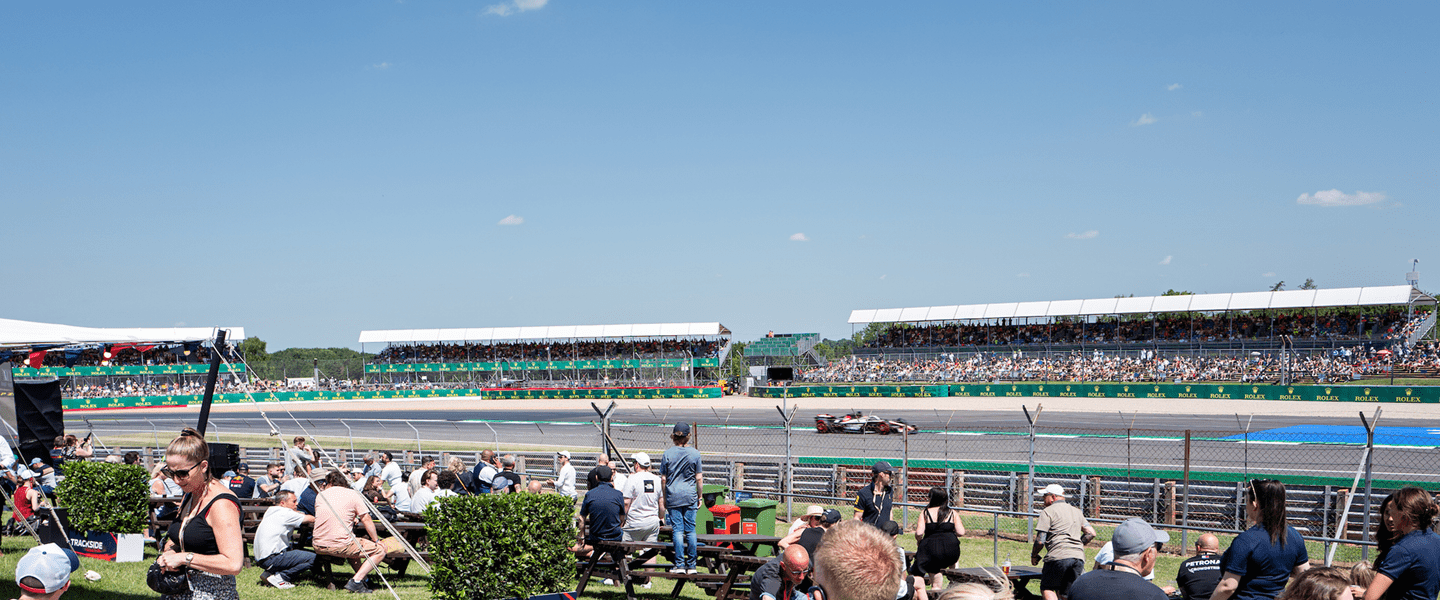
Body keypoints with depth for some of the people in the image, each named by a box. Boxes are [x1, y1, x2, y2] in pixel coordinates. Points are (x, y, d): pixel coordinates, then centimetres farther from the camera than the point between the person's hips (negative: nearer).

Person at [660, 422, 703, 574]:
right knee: (690, 529, 6)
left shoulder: (667, 454, -2)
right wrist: (699, 496, 12)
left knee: (677, 529, 1)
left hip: (673, 496, -1)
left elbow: (663, 479, 1)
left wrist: (664, 498, 11)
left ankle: (680, 564, -3)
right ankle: (691, 566, 9)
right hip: (690, 496, 1)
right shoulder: (695, 453, -1)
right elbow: (699, 478, 1)